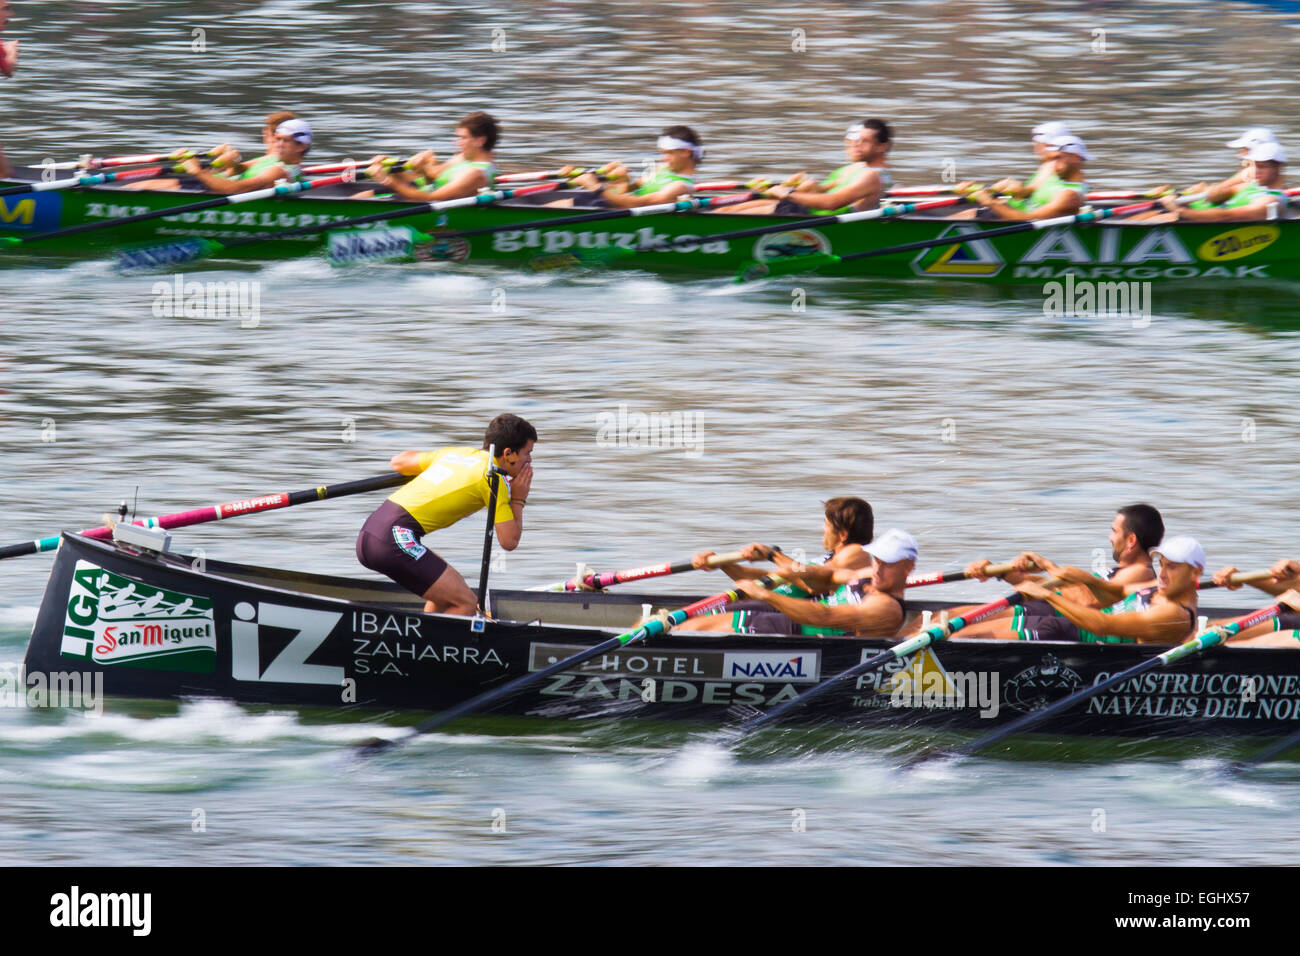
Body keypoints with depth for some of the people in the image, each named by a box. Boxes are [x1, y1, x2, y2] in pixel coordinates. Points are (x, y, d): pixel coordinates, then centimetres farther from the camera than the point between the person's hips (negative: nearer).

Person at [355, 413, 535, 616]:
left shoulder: (456, 453, 19)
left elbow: (398, 462, 33)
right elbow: (509, 542, -4)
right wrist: (518, 500, 11)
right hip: (395, 539, -9)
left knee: (451, 589, 24)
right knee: (467, 603, -5)